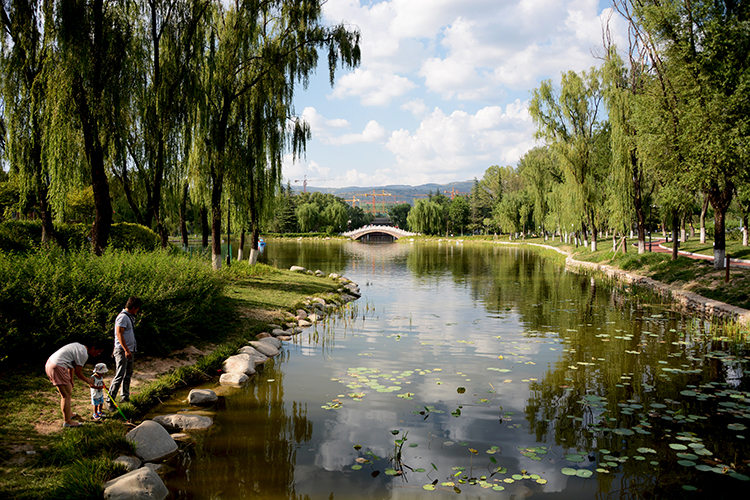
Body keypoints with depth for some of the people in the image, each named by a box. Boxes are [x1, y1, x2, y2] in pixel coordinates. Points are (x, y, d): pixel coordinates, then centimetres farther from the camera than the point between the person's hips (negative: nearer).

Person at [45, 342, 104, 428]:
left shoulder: (79, 346, 16)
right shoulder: (84, 354, -13)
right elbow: (78, 373, -7)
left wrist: (70, 380, 34)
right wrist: (88, 381, 10)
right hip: (57, 367, -11)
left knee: (67, 391, 23)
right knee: (66, 395, -3)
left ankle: (69, 413, 36)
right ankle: (67, 421, 3)